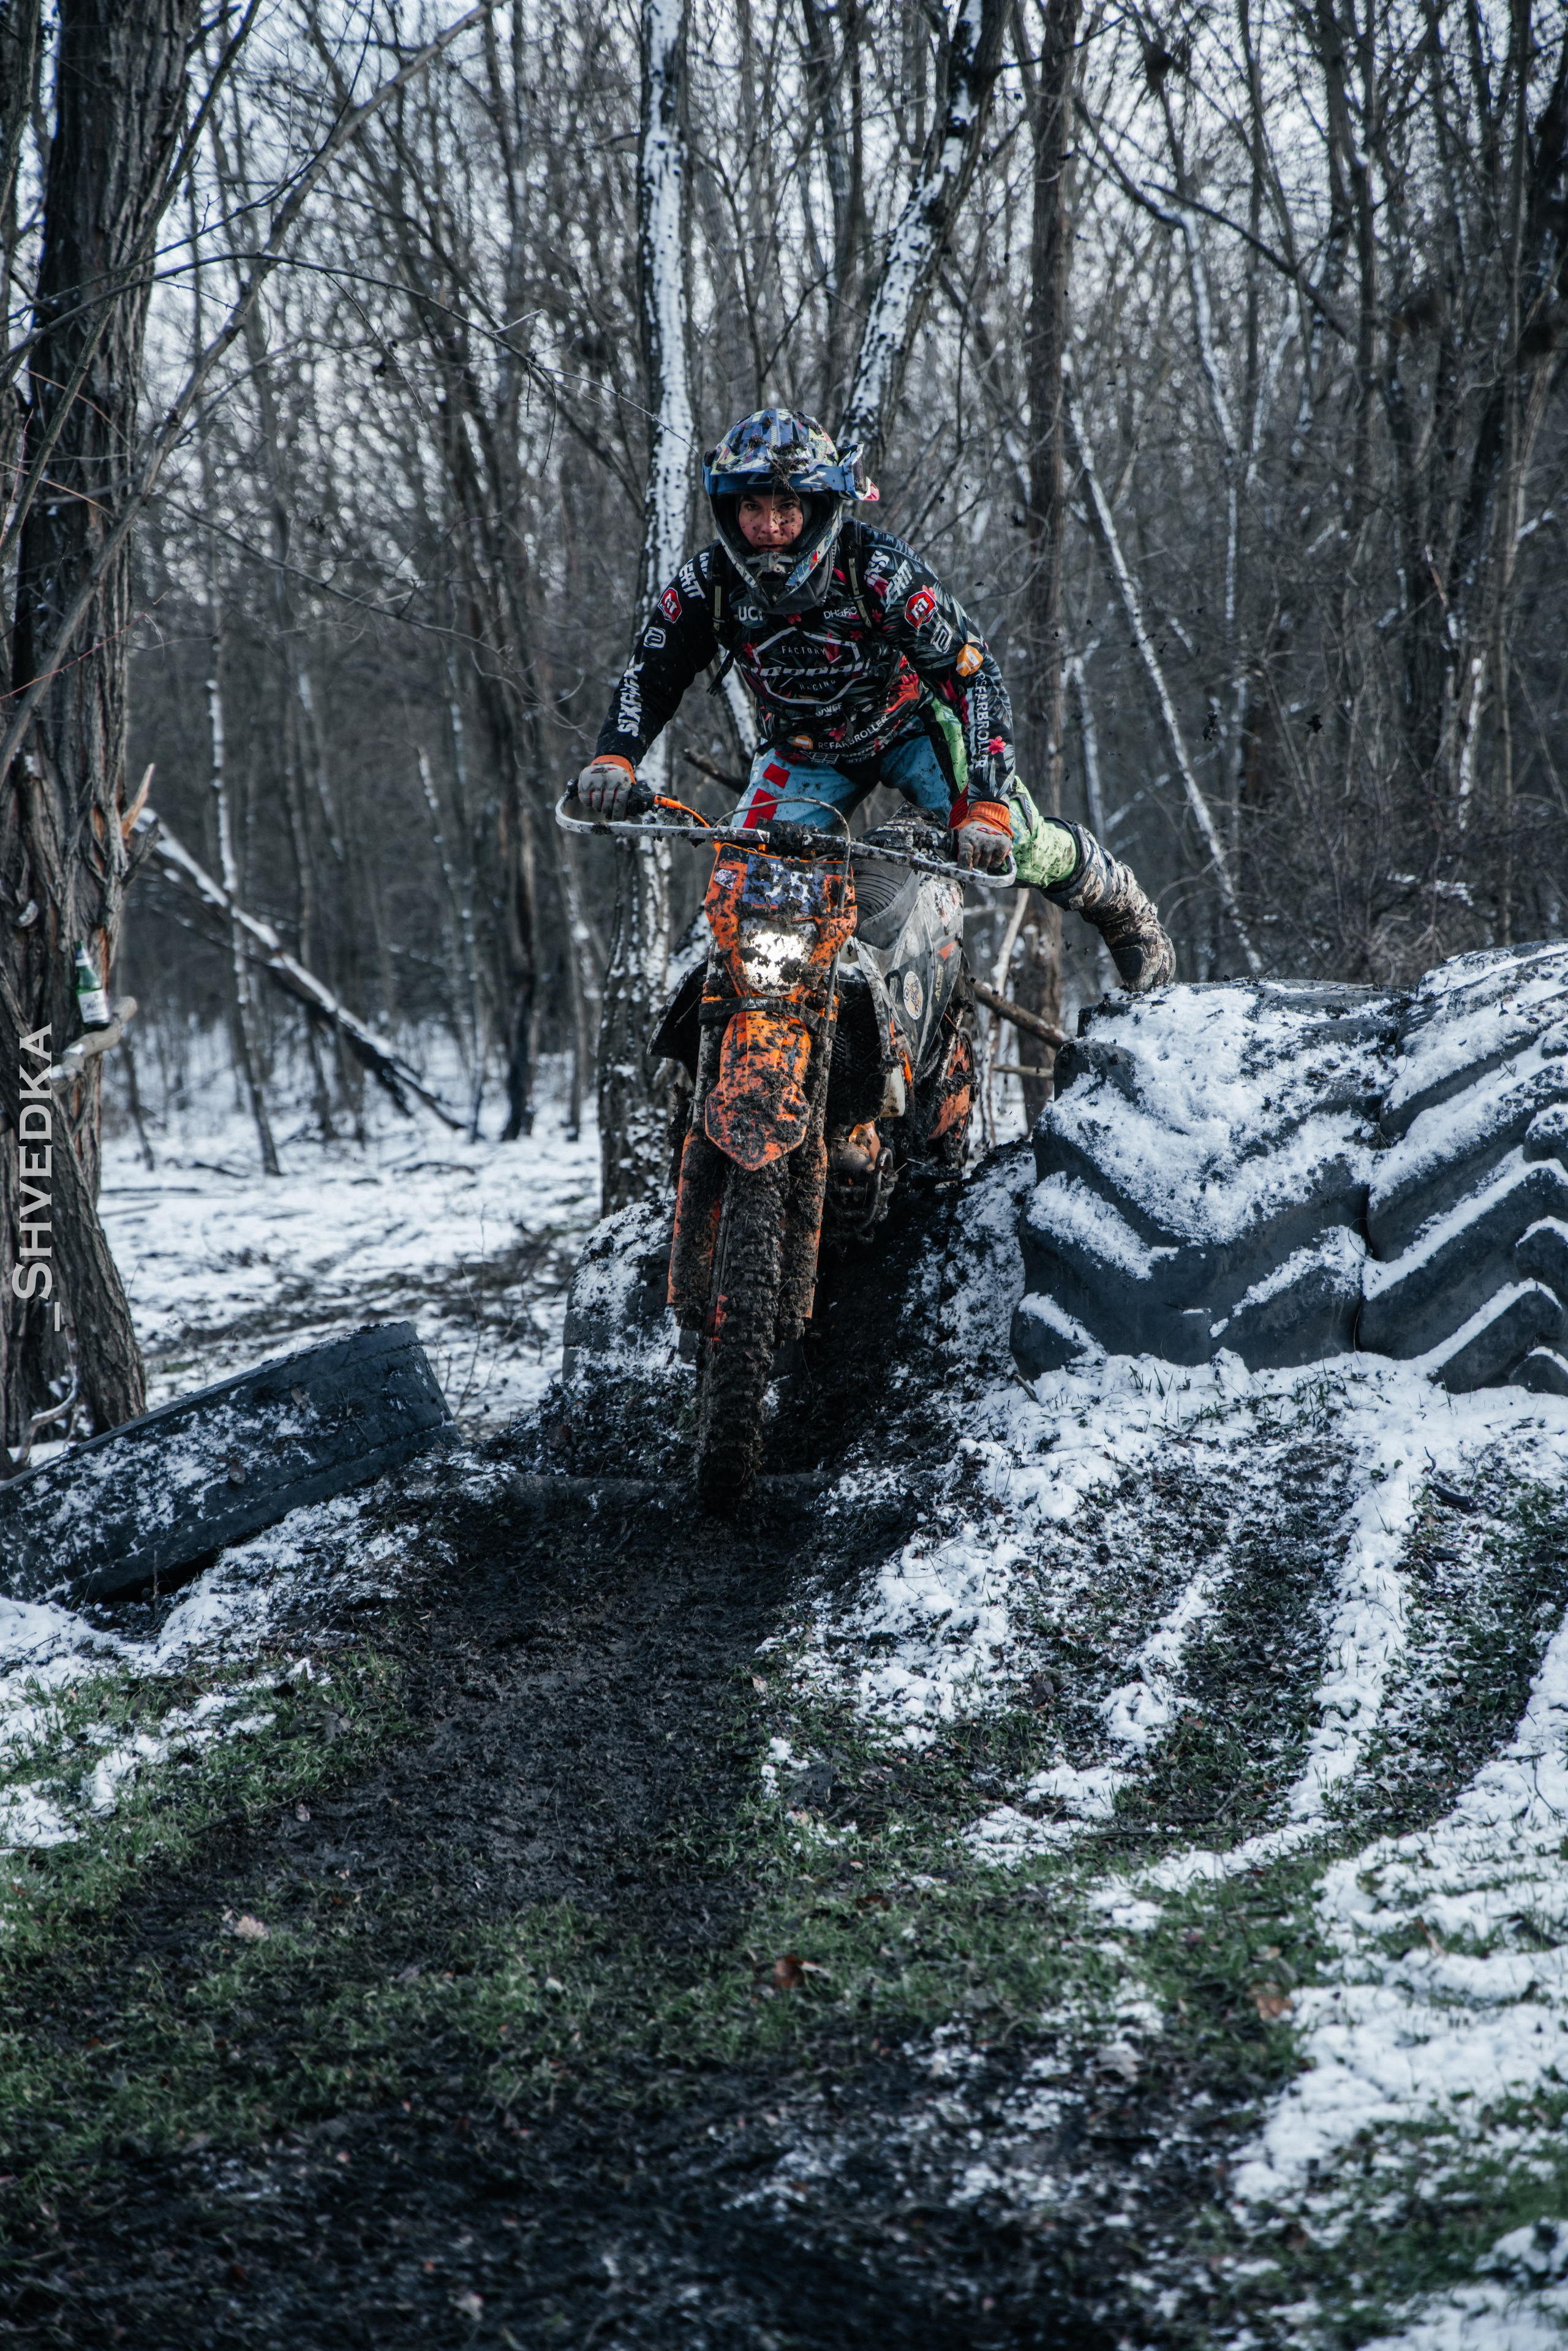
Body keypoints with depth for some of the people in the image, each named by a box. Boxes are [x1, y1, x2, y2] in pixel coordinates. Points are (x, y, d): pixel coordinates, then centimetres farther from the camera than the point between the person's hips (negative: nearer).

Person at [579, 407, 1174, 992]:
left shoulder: (879, 569, -32)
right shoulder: (707, 584, -20)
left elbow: (974, 677, -32)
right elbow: (648, 678, -8)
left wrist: (986, 807, -42)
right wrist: (613, 758, -29)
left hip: (910, 724, -3)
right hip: (800, 750, 3)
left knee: (1012, 844, -16)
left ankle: (1119, 903, 15)